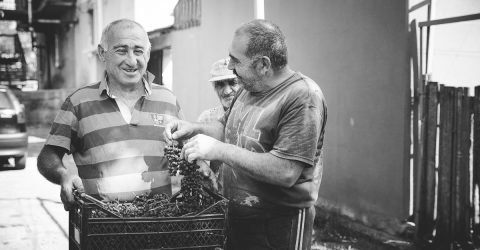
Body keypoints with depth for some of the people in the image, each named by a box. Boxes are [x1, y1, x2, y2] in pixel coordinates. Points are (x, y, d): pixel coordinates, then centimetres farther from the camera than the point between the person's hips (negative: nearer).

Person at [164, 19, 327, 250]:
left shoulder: (303, 97, -21)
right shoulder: (249, 88, 6)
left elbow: (286, 172, -28)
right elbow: (227, 128, 21)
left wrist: (219, 150, -25)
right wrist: (194, 129, 0)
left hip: (279, 227, -7)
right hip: (236, 217, 8)